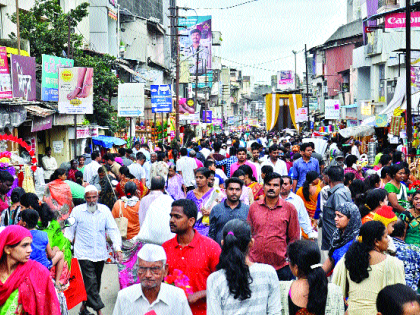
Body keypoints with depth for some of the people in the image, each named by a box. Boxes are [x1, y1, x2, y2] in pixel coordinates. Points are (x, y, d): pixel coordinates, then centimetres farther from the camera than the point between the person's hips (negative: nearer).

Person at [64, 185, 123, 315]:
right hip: (84, 253, -3)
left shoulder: (105, 210, 4)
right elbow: (69, 231, 7)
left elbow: (113, 230, 5)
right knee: (91, 282, -13)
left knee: (95, 283, 11)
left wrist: (117, 248, -5)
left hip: (100, 253, 3)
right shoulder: (77, 211, -1)